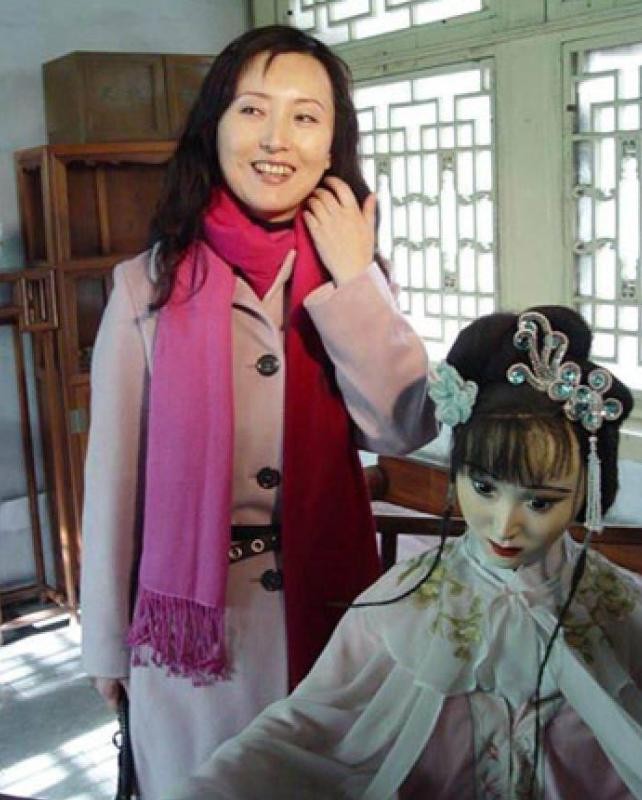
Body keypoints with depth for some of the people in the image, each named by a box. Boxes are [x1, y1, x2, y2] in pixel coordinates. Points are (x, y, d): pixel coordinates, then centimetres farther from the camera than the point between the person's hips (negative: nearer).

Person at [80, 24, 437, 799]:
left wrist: (353, 281, -18)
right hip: (192, 616, -2)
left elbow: (405, 430, -14)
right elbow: (114, 471, -5)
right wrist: (107, 639, 1)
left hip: (326, 606, 3)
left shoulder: (351, 279, -1)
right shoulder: (147, 286, -10)